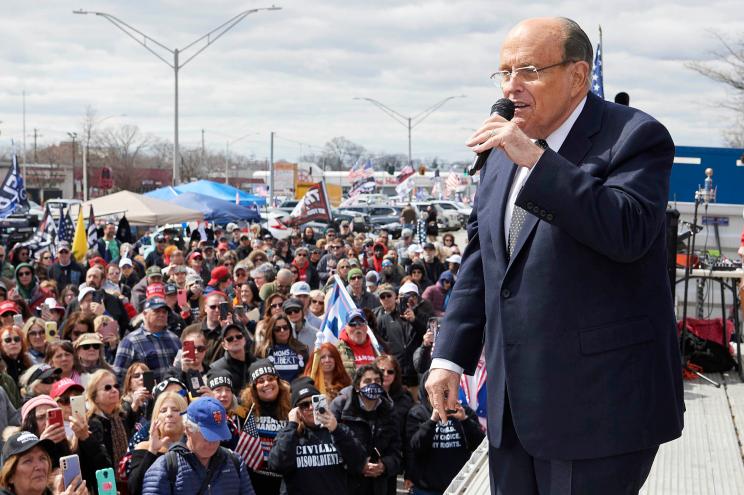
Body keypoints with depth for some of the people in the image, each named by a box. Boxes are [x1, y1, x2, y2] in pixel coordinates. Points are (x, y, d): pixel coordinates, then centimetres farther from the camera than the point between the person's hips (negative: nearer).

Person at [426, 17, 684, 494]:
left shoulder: (634, 137, -9)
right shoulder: (505, 152, 14)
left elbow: (628, 232, -26)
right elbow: (479, 259, 19)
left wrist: (537, 161, -26)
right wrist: (450, 356, 12)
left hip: (598, 403, -7)